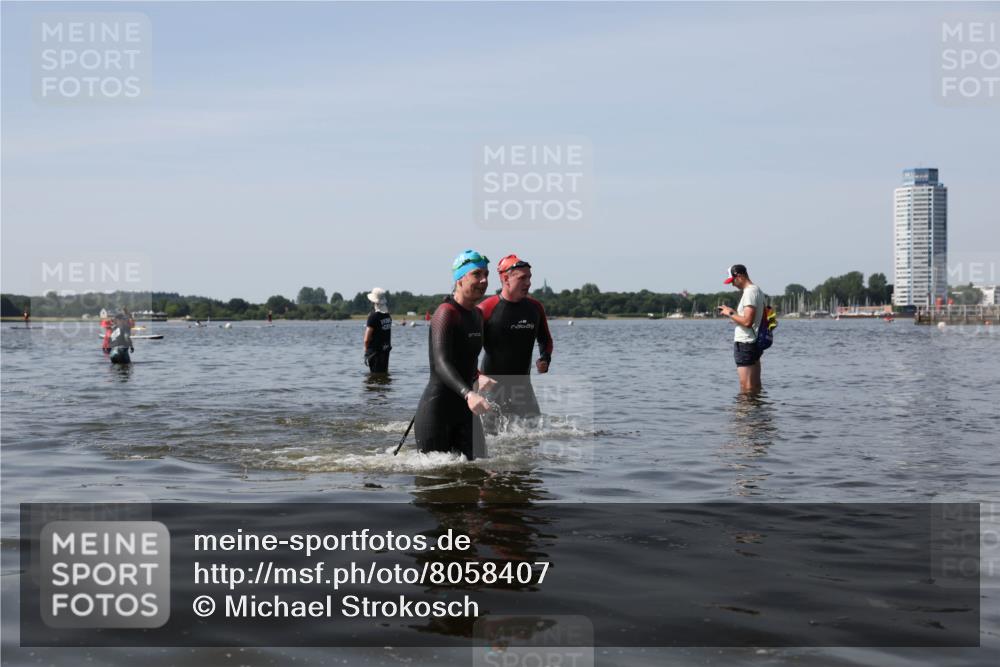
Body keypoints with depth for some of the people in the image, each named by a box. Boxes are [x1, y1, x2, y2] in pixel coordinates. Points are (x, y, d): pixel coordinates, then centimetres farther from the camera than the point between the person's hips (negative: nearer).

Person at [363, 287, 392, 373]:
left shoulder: (373, 317, -17)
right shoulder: (388, 316, 5)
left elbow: (367, 339, -17)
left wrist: (366, 349, -3)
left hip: (375, 350, -7)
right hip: (385, 350, 7)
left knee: (376, 373, -3)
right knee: (384, 372, 15)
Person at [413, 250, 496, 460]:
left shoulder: (477, 314, 13)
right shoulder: (446, 313, -15)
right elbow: (441, 363, -28)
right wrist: (468, 394, -42)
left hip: (464, 408, 8)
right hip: (436, 409, -8)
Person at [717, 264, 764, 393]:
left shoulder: (750, 292, -16)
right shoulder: (757, 290, 16)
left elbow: (747, 322, -24)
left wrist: (730, 313, -11)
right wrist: (733, 312, 15)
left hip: (745, 344, -11)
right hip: (754, 342, 11)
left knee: (746, 387, -8)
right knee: (756, 386, 13)